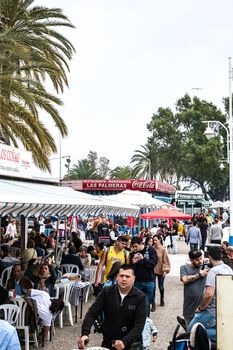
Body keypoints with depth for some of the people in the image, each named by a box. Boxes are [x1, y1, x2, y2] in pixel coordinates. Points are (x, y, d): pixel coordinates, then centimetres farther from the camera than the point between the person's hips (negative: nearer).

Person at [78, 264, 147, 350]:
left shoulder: (140, 297, -13)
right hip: (108, 343, 2)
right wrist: (85, 333, -25)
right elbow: (92, 313, -11)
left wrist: (124, 341, -30)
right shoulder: (106, 292, -6)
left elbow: (139, 325, -18)